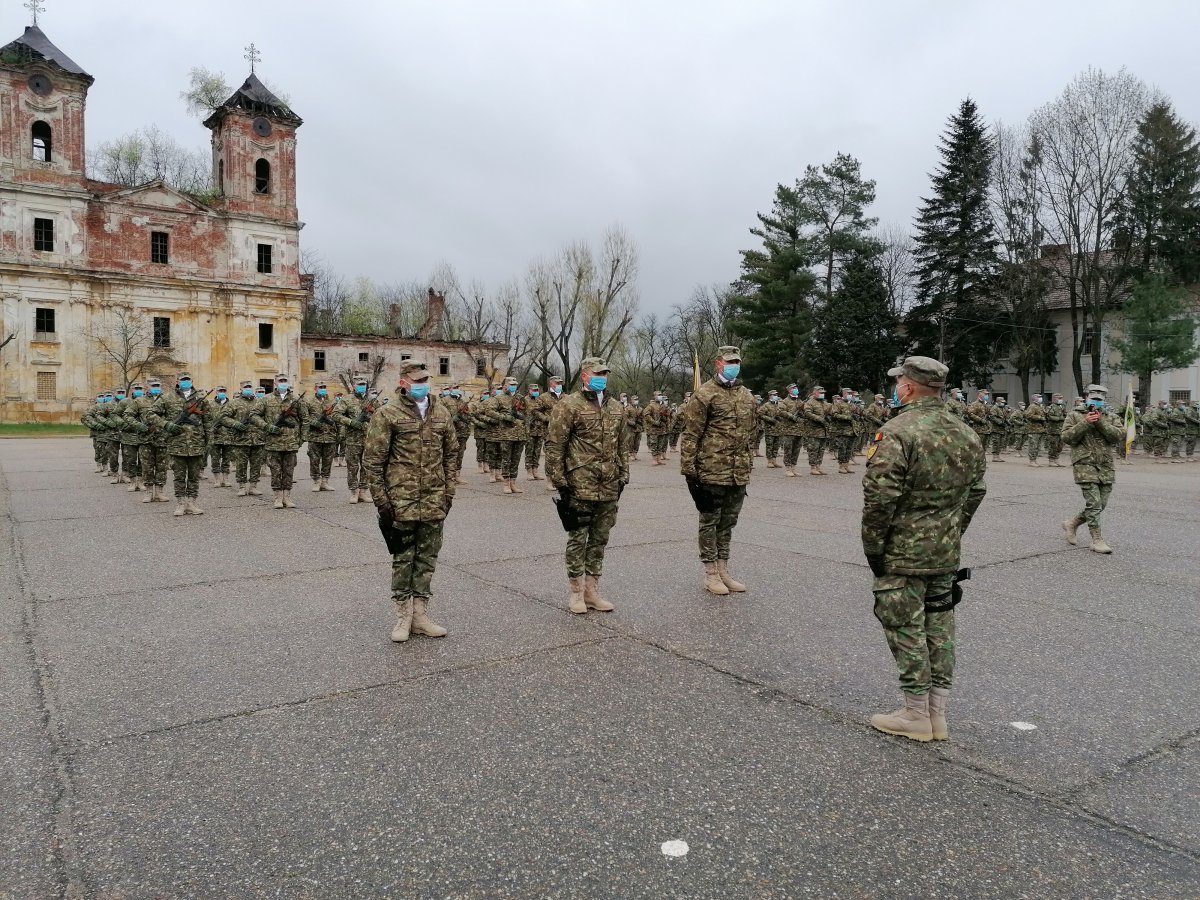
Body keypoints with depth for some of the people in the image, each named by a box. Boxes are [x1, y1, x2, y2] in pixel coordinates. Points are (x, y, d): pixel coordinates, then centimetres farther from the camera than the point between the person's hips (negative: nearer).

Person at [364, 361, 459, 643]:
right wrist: (381, 499, -9)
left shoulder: (442, 413, 8)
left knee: (427, 558, 10)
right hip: (401, 501, -4)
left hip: (434, 501, 4)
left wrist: (449, 492, 8)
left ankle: (420, 615, 22)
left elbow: (451, 454, 14)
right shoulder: (388, 415, -5)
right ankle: (403, 616, 18)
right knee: (403, 558, 6)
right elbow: (373, 459, -5)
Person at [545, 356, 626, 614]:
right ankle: (576, 593, 16)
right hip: (580, 487, -6)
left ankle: (592, 591, 23)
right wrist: (559, 482, -11)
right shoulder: (569, 406, -7)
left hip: (609, 488, 6)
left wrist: (623, 476, 15)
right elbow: (554, 446, -9)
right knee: (578, 540, 4)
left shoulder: (617, 408, 13)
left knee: (599, 540, 12)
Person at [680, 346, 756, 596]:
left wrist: (749, 466, 19)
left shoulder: (746, 396, 13)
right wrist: (688, 469, -14)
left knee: (728, 523, 14)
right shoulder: (704, 395, -9)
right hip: (712, 472, -6)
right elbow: (690, 436, -11)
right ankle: (711, 574, 14)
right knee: (710, 522, 4)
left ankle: (724, 570, 25)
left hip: (739, 474, 6)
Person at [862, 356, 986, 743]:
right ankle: (937, 714, 24)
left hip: (903, 552, -7)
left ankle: (916, 715, 13)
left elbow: (880, 498, -21)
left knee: (906, 630, 4)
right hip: (947, 553, 8)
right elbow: (975, 492, 14)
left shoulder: (897, 432, -18)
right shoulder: (966, 434, 8)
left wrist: (872, 548, -11)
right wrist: (952, 535, 20)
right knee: (939, 628, 14)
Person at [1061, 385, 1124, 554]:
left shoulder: (1109, 418, 14)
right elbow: (1066, 437, -7)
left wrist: (1101, 423, -13)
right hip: (1085, 466, -5)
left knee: (1101, 504, 8)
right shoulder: (1075, 416, 5)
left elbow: (1120, 435, -3)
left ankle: (1072, 524, 27)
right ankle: (1097, 539, -4)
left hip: (1106, 468, 5)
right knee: (1093, 504, -10)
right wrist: (1085, 423, -14)